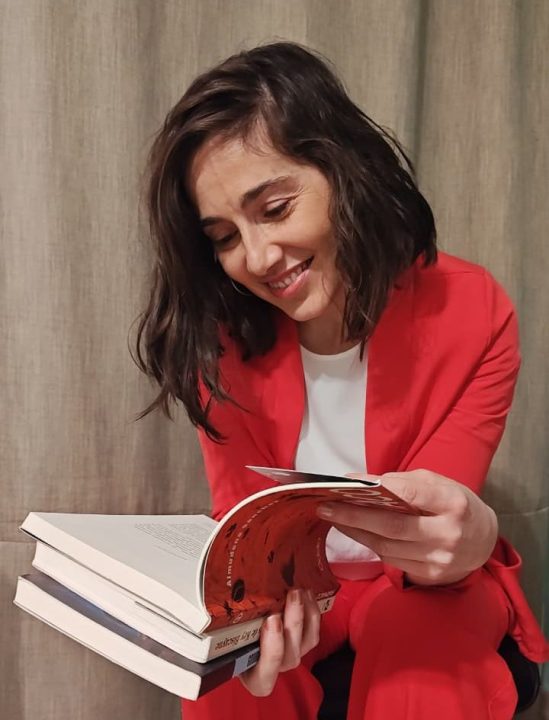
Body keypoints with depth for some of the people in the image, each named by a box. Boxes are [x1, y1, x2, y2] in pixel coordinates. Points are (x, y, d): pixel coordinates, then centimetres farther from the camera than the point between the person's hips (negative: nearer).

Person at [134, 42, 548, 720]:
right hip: (284, 588, 1)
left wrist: (468, 540, -45)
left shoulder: (472, 315, -19)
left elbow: (438, 533, -20)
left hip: (425, 591, 0)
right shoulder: (219, 334, -13)